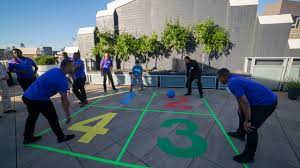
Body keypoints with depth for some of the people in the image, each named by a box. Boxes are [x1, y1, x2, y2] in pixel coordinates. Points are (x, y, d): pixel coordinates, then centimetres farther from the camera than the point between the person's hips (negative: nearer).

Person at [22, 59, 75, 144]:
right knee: (53, 118, 7)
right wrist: (67, 114, -2)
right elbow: (64, 99, -12)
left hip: (27, 96, 9)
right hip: (38, 99, -9)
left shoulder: (55, 70, 8)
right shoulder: (62, 79, -18)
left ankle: (27, 137, 45)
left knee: (32, 117, 27)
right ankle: (61, 137, 23)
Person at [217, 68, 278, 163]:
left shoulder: (232, 83, -25)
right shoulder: (235, 79, 6)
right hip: (262, 99, 10)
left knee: (250, 129, -7)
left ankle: (248, 156, 11)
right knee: (242, 113, 26)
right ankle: (240, 133, 45)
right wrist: (240, 111, 21)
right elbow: (240, 98, 16)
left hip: (266, 103, -10)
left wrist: (247, 121, -18)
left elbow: (245, 103, -27)